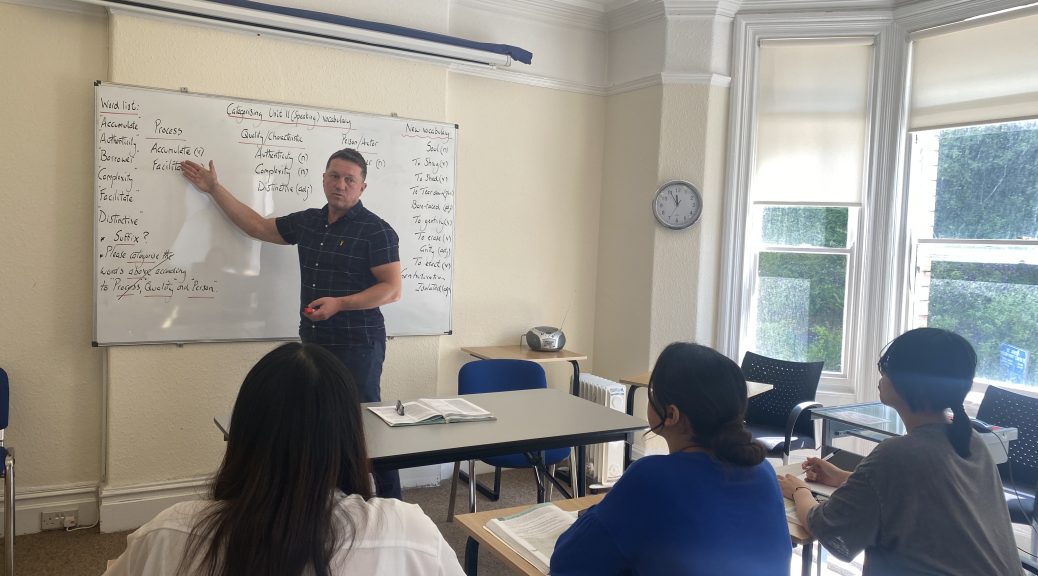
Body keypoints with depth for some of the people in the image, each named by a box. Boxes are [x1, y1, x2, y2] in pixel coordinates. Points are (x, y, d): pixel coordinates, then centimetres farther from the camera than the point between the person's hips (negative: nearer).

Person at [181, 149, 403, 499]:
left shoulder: (376, 231, -8)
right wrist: (214, 188, 19)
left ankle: (390, 504, 11)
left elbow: (392, 289, -13)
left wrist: (339, 303, -21)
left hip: (358, 345, -6)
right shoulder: (307, 222, 11)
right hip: (313, 343, 6)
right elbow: (258, 227, 20)